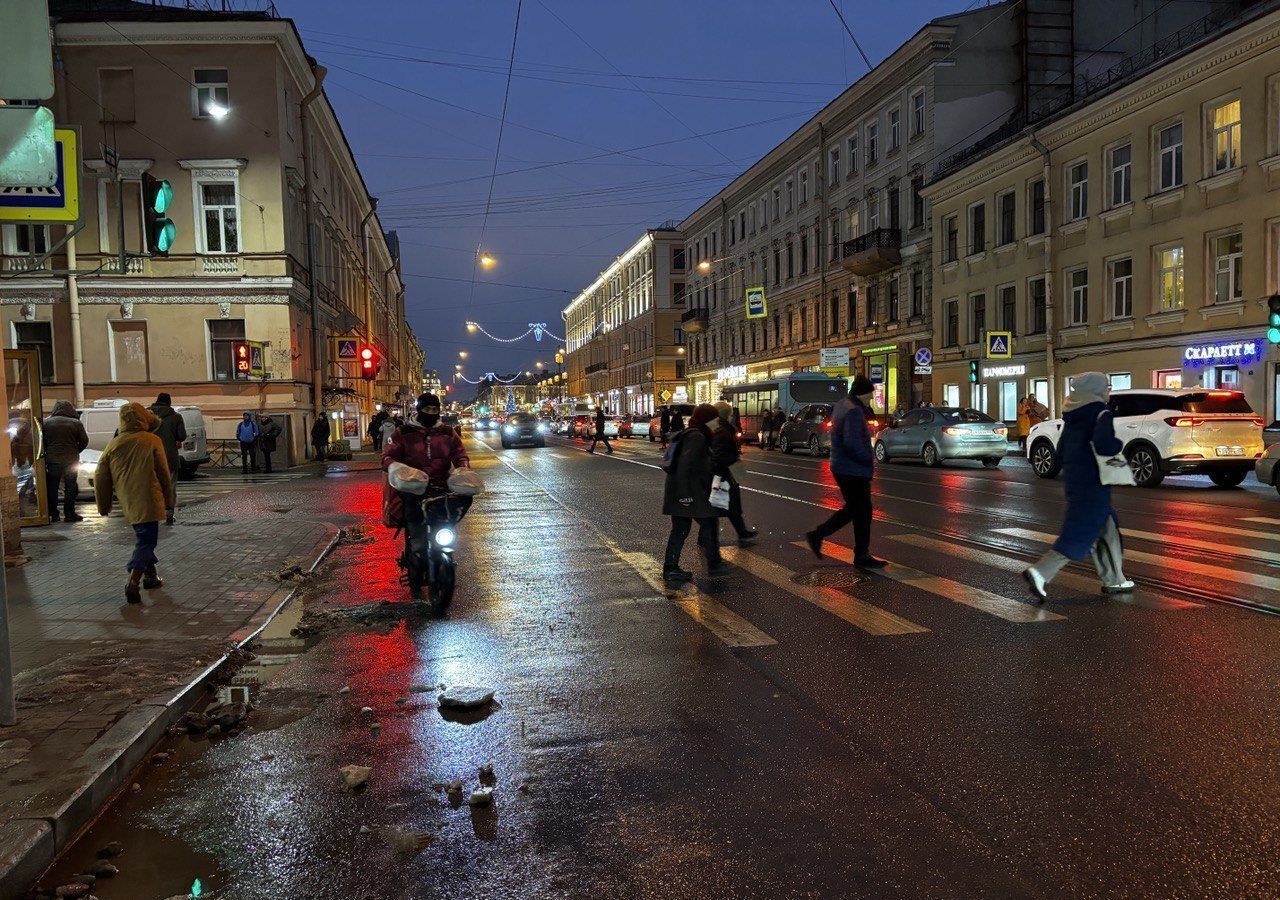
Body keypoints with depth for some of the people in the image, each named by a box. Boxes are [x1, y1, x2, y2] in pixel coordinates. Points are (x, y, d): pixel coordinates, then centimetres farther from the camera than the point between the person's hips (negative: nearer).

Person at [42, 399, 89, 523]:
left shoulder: (46, 423, 1)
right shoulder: (76, 423, -3)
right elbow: (84, 441, -1)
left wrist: (47, 453, 12)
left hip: (52, 460, 1)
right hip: (71, 461, -1)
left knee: (52, 488, 9)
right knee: (70, 488, 5)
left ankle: (53, 514, 9)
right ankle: (69, 514, 5)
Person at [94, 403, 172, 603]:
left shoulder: (114, 444, 7)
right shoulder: (152, 441, -5)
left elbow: (100, 477, 10)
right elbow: (163, 472, -1)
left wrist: (104, 505, 20)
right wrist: (167, 495, 14)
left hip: (127, 502, 5)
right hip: (147, 499, -5)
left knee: (143, 537, 22)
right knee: (146, 540, -3)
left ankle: (150, 576, 29)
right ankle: (133, 583, -17)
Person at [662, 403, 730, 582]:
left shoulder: (686, 435, 16)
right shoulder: (697, 438, -16)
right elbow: (686, 465, -24)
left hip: (678, 492, 10)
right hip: (690, 492, -10)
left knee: (680, 529, 12)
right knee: (709, 523, 4)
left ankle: (670, 569, 13)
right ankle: (714, 564, 13)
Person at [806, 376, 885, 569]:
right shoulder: (854, 412, -19)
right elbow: (852, 443, -29)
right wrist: (869, 459, -17)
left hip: (844, 468, 10)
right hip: (853, 471, -10)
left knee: (852, 509, 19)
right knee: (862, 512, 1)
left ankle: (817, 535, 17)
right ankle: (862, 556, 10)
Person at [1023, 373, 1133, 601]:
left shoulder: (1072, 418, 13)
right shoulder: (1101, 414, -11)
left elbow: (1061, 452, 15)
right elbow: (1103, 445, -27)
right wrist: (1120, 444, -8)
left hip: (1074, 479, 9)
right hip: (1092, 483, -9)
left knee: (1107, 531, 19)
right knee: (1081, 534, -7)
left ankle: (1113, 580, 25)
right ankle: (1040, 573, -15)